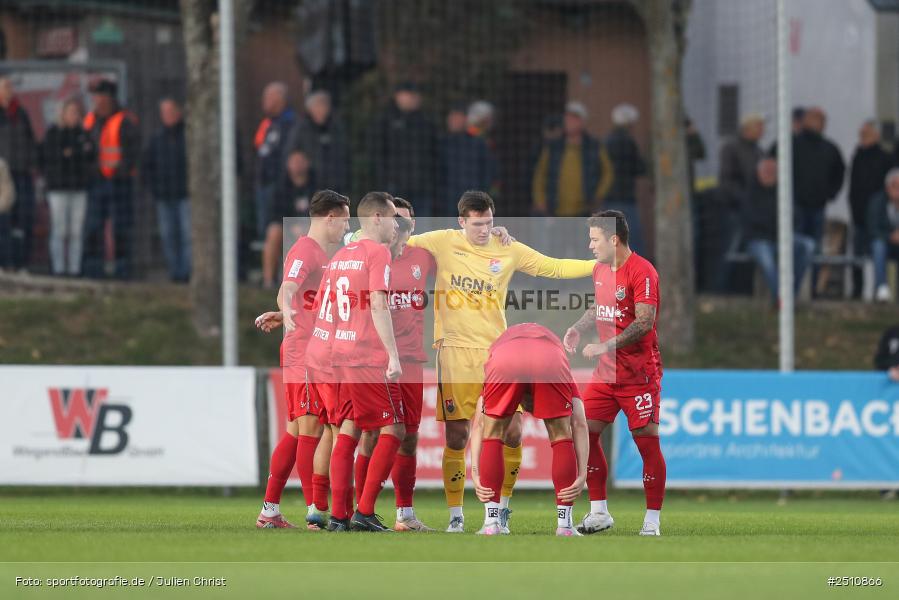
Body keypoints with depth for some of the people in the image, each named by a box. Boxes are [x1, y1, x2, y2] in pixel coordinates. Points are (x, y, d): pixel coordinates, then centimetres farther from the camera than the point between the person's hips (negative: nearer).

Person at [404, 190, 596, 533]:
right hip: (456, 350, -2)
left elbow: (554, 268, 11)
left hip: (497, 350, 2)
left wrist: (602, 264, 5)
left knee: (512, 432, -6)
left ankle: (502, 509, 11)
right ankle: (455, 515, 8)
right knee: (457, 436, -4)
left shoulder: (508, 250, 4)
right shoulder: (443, 243, -1)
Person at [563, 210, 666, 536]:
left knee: (647, 441, -6)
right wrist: (578, 328, 7)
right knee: (585, 432, 2)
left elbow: (644, 322, -22)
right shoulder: (600, 270, 11)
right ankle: (599, 512, 11)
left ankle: (652, 520, 0)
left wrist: (605, 347, -24)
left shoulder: (642, 271, -15)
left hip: (639, 372, -8)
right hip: (606, 371, 8)